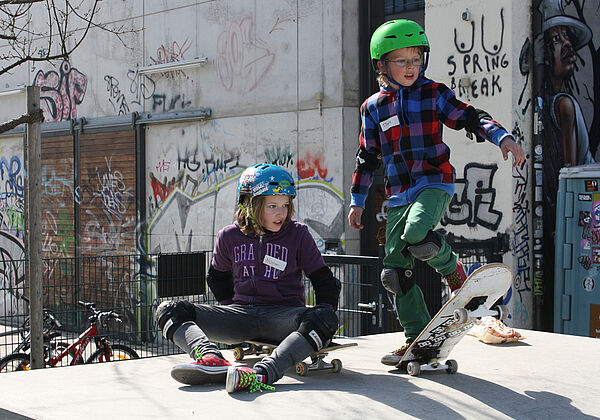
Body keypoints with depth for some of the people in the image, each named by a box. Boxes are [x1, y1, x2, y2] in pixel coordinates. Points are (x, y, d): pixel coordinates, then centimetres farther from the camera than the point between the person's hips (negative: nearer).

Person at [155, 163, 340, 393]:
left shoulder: (298, 234, 2)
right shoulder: (229, 237, 6)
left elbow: (325, 281, 5)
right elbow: (217, 277, 24)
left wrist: (324, 316, -10)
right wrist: (231, 307, 10)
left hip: (283, 315, -2)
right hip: (240, 315, 2)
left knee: (324, 319, -36)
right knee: (169, 310, -15)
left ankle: (262, 373, -55)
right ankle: (212, 359, -46)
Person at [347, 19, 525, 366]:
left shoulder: (434, 94, 3)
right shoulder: (373, 108, 10)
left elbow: (470, 117, -3)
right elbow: (367, 157, 17)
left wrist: (503, 137, -21)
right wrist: (358, 202, 18)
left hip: (434, 182, -4)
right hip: (398, 194, 4)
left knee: (416, 235, -34)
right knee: (395, 273, 1)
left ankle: (452, 269, -2)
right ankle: (418, 340, 14)